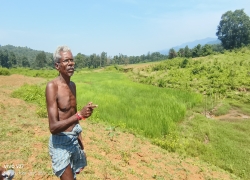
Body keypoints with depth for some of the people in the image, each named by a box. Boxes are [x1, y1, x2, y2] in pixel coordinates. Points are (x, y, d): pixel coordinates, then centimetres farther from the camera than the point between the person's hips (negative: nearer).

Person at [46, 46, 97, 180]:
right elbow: (53, 127, -25)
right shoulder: (52, 86, -20)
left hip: (74, 139, 7)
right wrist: (80, 115, -36)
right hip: (60, 141, -7)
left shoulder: (73, 85, 4)